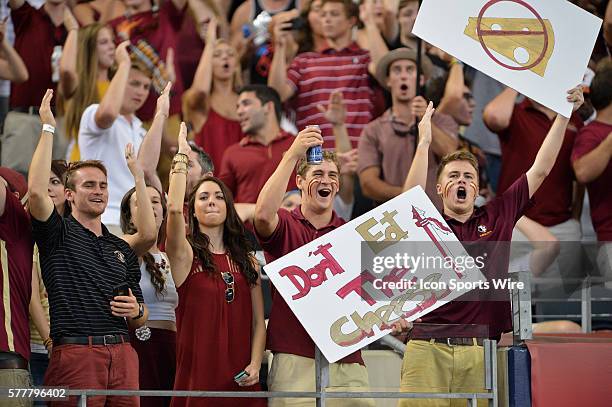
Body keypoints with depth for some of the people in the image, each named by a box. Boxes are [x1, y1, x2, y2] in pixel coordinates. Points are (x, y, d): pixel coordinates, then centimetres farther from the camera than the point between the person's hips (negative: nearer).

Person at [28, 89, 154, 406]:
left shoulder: (122, 249, 22)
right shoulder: (58, 234, 5)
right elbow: (36, 191, -14)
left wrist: (136, 311, 1)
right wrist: (48, 129, -9)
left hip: (122, 353, 5)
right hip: (76, 353, -5)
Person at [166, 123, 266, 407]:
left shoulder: (246, 260, 14)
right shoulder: (186, 253, 2)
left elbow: (258, 320, 10)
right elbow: (174, 209, -18)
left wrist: (255, 364, -5)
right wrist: (181, 156, -12)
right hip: (198, 373, -3)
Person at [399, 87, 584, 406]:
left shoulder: (497, 217, 16)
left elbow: (540, 169, 15)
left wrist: (564, 115, 10)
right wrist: (424, 143, -15)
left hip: (480, 351, 2)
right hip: (429, 347, -2)